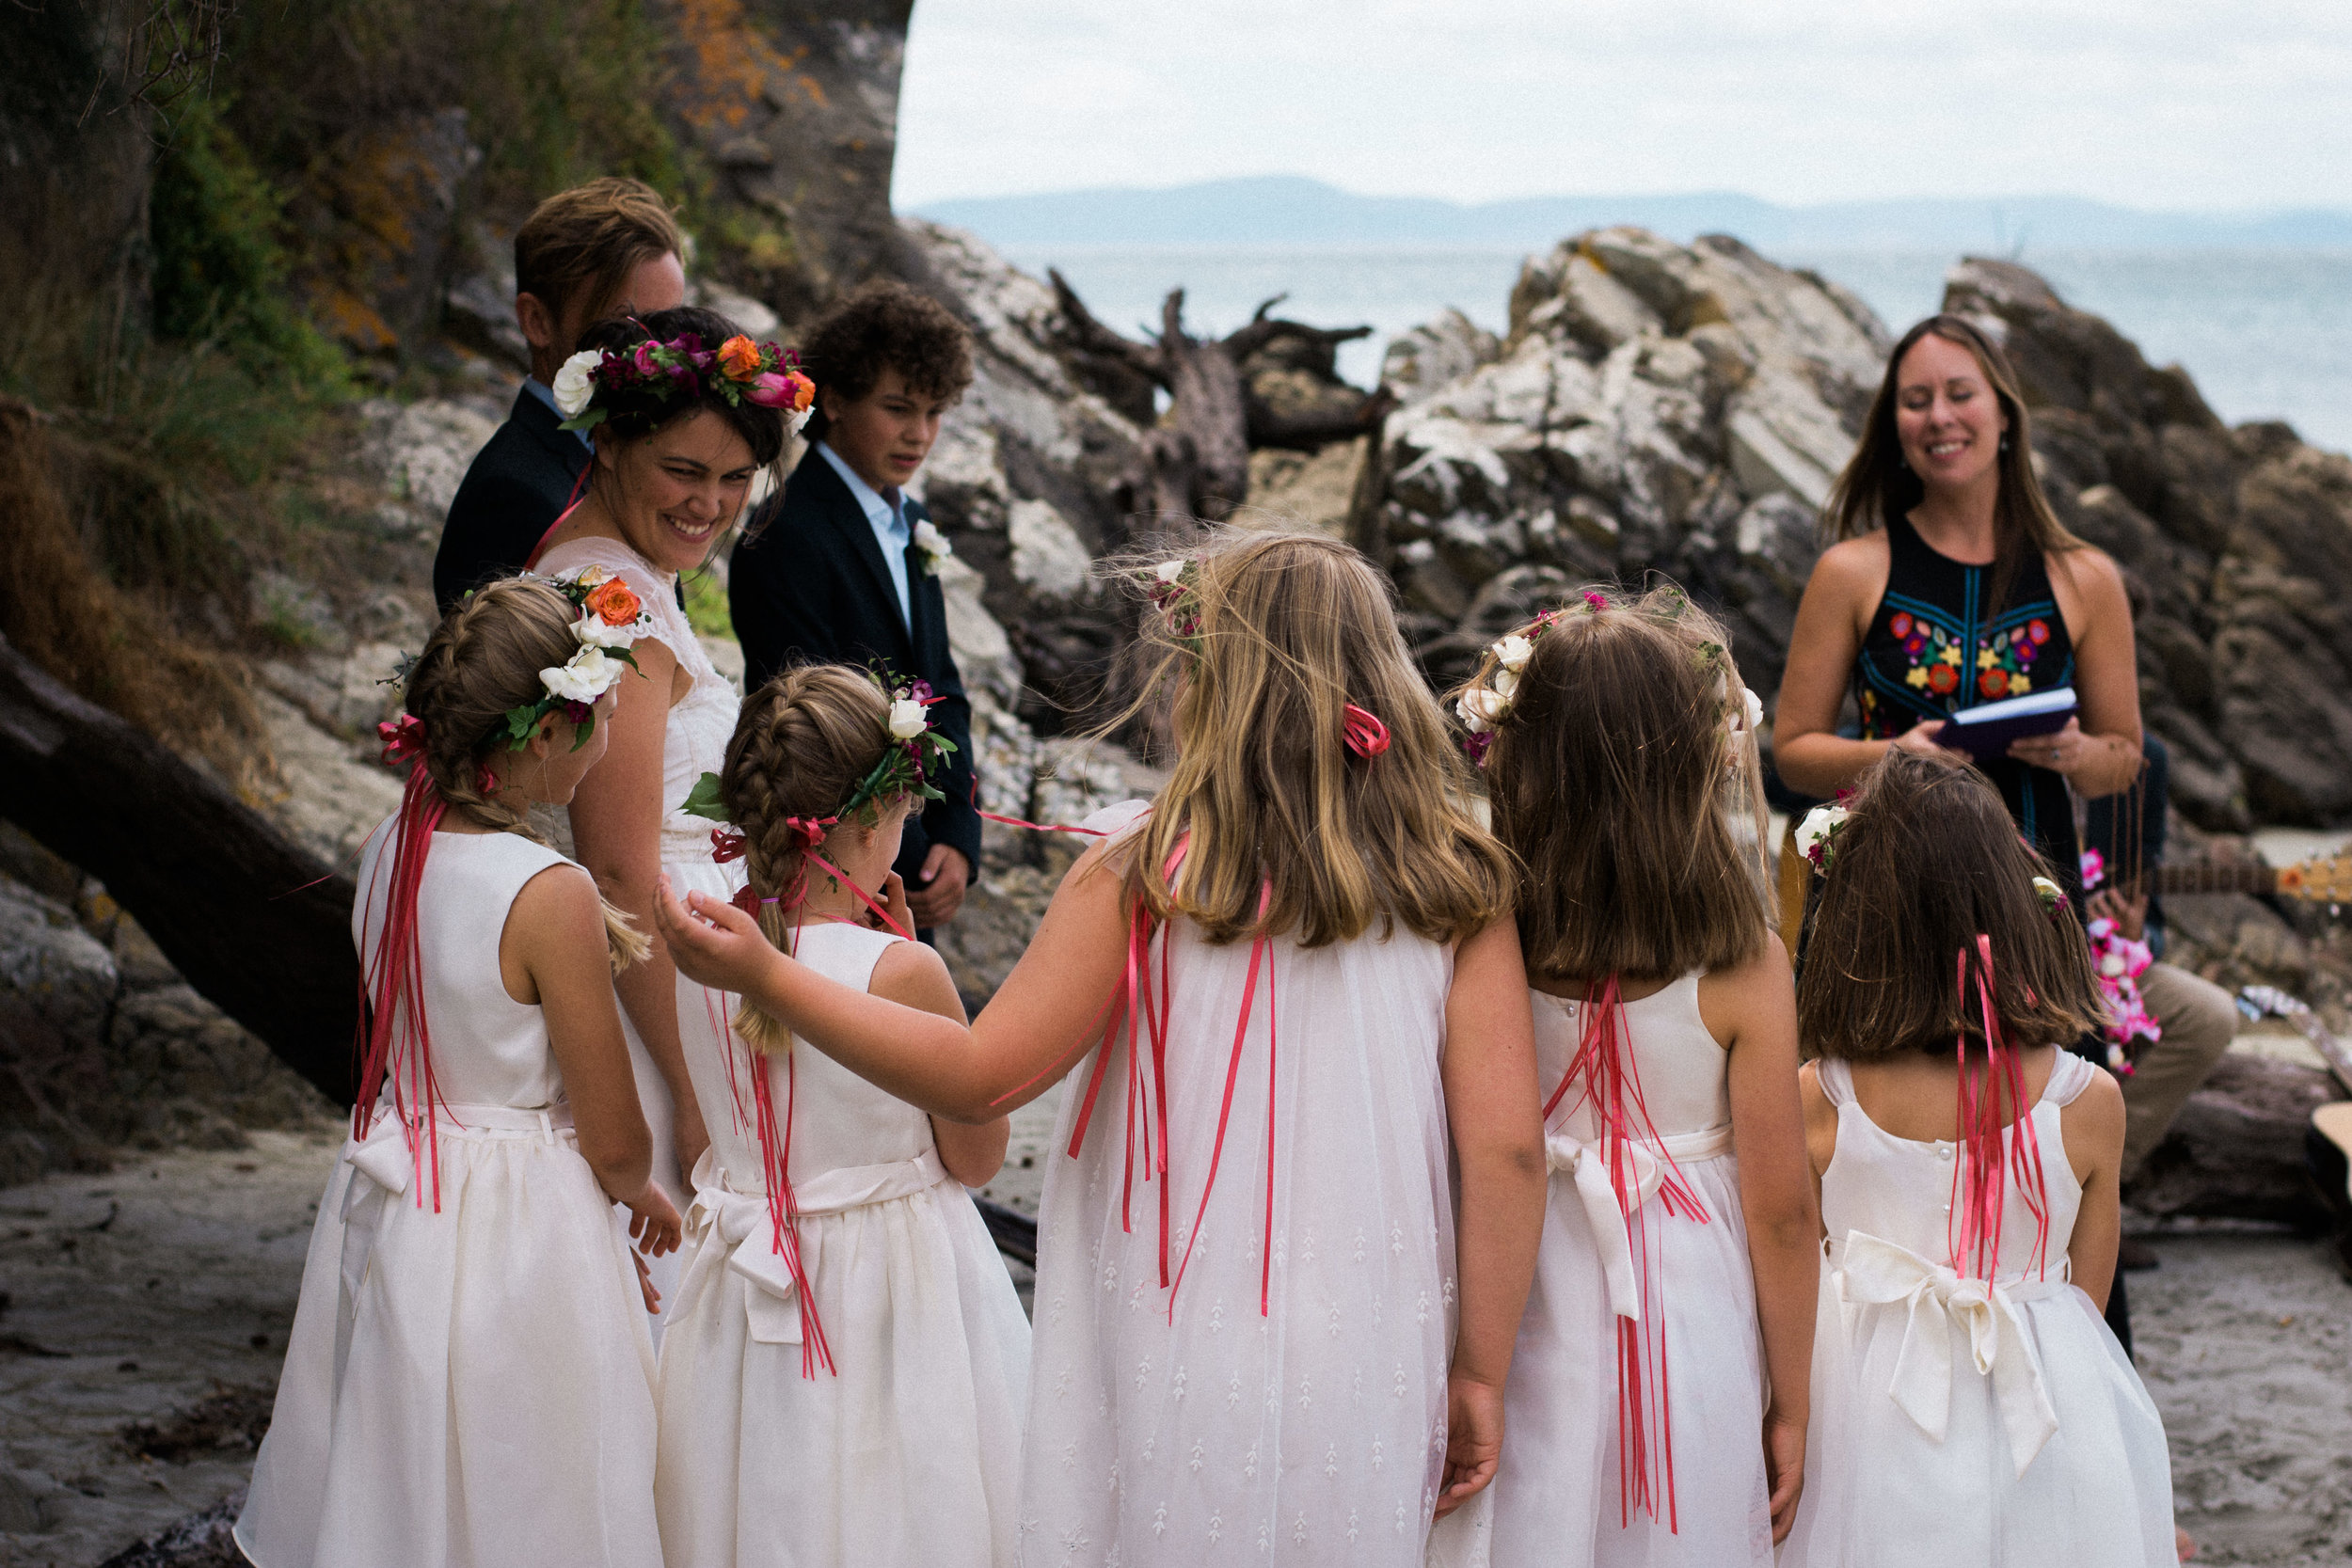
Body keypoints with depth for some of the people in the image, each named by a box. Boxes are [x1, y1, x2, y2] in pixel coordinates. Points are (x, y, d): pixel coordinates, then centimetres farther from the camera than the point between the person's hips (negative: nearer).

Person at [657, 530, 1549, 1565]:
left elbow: (982, 1079, -7)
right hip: (1377, 1372, 2)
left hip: (1180, 1365, -2)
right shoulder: (1454, 884, -4)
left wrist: (764, 974, 1)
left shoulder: (1146, 870, -10)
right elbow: (1507, 1147, -8)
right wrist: (1478, 1374, 2)